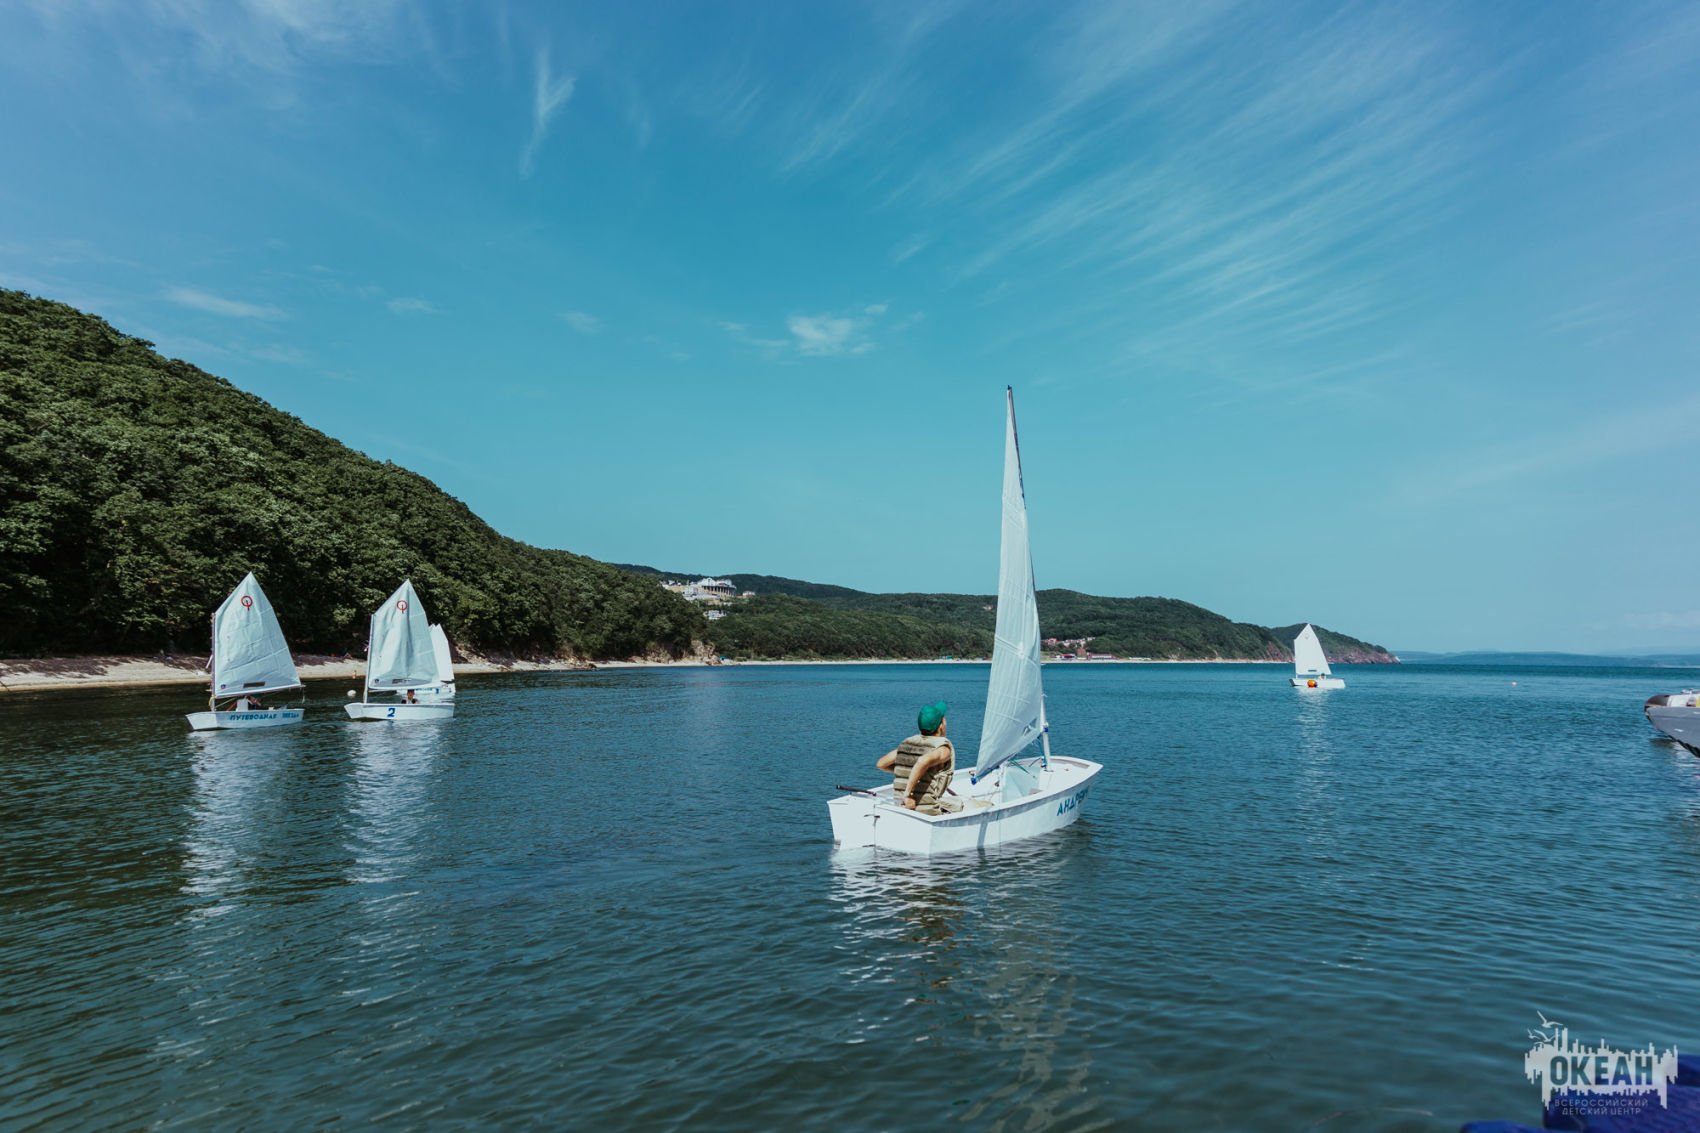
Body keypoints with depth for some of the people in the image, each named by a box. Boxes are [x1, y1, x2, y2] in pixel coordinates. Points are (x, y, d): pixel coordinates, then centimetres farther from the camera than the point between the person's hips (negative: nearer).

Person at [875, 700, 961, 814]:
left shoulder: (907, 743, 7)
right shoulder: (943, 748, -12)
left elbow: (880, 764, 10)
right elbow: (923, 761, -33)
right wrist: (907, 793, -29)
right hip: (927, 811, -7)